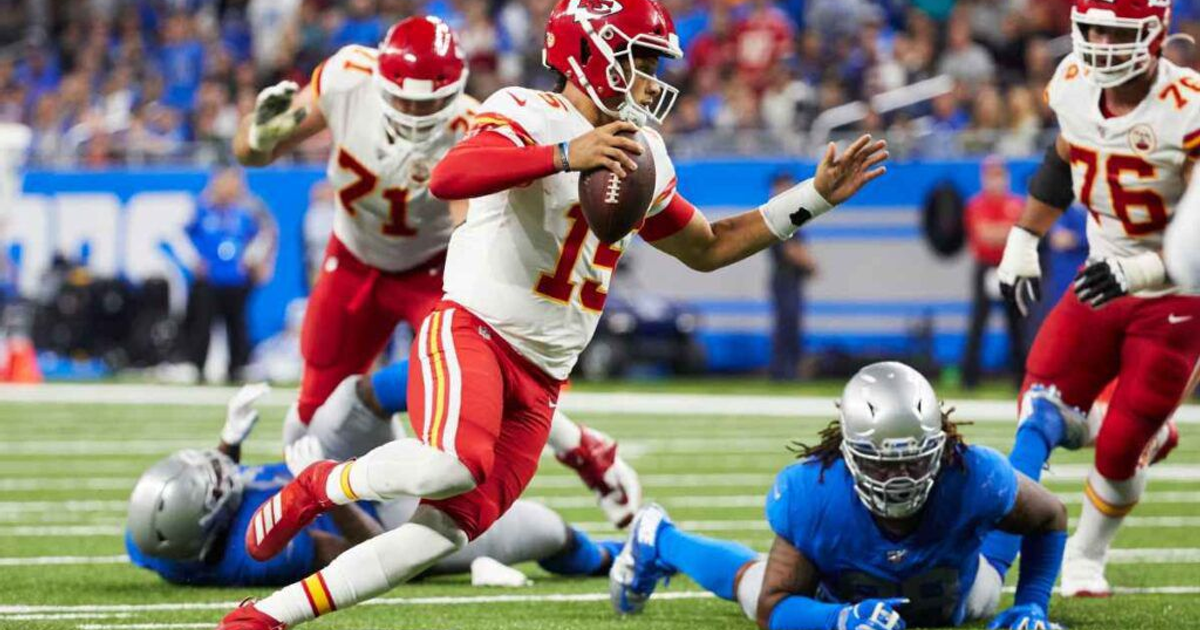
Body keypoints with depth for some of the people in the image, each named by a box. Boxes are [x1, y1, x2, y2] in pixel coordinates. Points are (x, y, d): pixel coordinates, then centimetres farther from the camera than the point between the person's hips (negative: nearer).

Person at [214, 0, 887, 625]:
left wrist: (816, 197, 22)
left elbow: (707, 248, 28)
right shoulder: (529, 115, -10)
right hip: (471, 332, -8)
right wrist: (565, 154, -39)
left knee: (454, 526, -4)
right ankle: (318, 486, -5)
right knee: (456, 463, -35)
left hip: (542, 376, 8)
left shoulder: (642, 153, 16)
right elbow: (449, 178, -30)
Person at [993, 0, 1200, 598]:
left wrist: (1133, 272, -33)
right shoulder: (1075, 85, -6)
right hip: (1103, 281, 5)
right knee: (1043, 414, -10)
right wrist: (1022, 243, 14)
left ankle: (1085, 560, 20)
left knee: (1121, 447, -2)